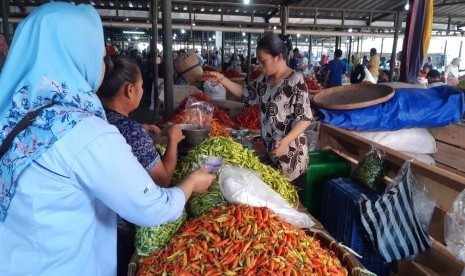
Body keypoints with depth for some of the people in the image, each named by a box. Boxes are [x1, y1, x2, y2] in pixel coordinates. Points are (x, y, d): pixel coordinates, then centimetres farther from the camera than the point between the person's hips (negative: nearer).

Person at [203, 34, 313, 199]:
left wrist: (285, 142, -30)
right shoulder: (265, 79, 7)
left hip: (290, 154, -7)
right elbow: (247, 94, 20)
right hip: (270, 151, 7)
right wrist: (222, 79, 9)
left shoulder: (296, 81, -16)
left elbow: (305, 118, -18)